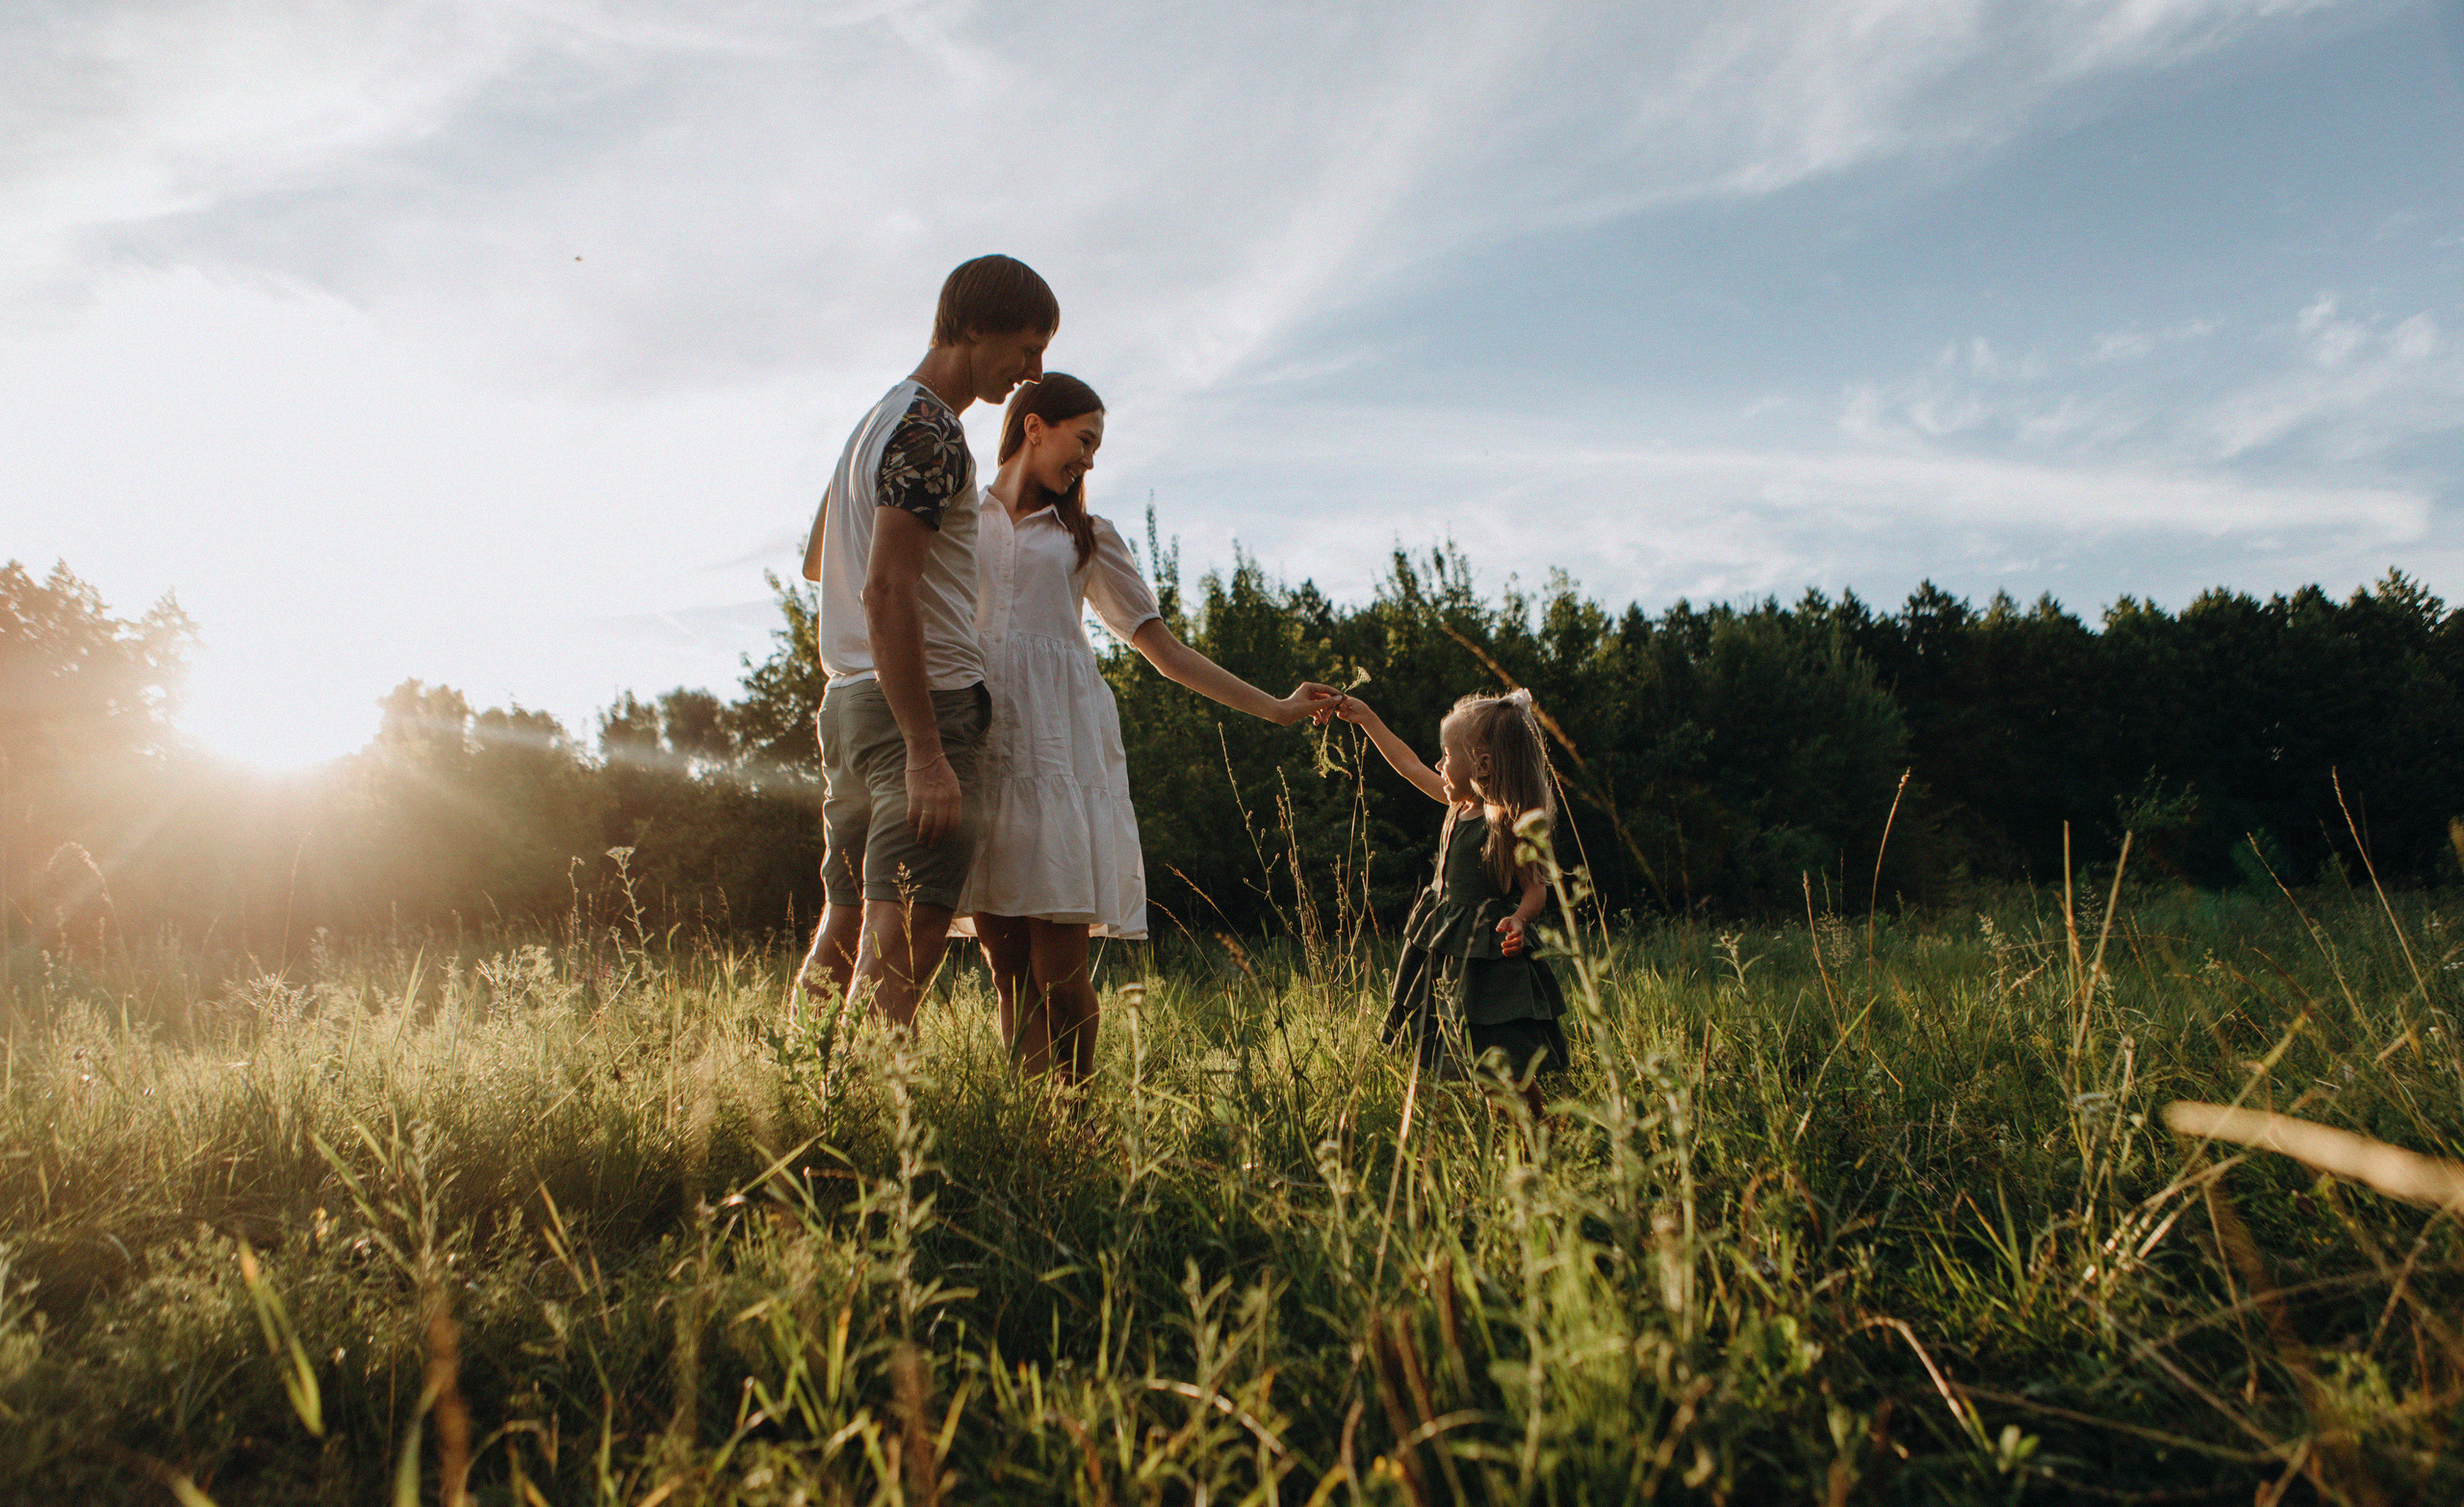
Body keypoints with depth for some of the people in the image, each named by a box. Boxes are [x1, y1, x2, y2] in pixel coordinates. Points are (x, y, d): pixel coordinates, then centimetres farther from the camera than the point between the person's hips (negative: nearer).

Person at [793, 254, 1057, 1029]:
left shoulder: (877, 418, 21)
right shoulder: (929, 432, -10)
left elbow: (815, 561, 33)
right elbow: (886, 592, -20)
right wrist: (927, 752, -23)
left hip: (849, 702, 10)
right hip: (919, 702, -10)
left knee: (844, 929, 13)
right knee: (905, 943, -11)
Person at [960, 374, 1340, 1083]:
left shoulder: (1087, 537, 20)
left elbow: (1166, 649, 18)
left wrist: (1275, 707, 14)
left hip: (1061, 741, 0)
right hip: (975, 737, 0)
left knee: (1058, 964, -9)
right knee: (1004, 963, -4)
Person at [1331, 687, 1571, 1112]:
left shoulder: (1507, 823, -15)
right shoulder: (1461, 803, 8)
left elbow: (1536, 888, -12)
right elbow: (1410, 766, 21)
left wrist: (1518, 921, -32)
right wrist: (1367, 719, 25)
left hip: (1489, 956, -8)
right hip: (1448, 949, 8)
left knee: (1508, 1069, -11)